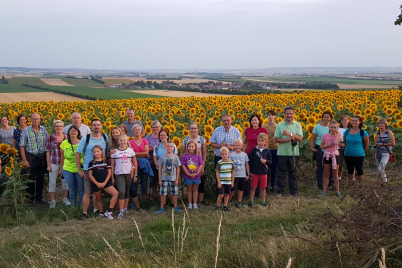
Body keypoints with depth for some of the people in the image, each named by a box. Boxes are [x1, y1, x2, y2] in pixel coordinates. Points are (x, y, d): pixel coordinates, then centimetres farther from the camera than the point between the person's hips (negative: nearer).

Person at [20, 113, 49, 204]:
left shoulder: (43, 129, 5)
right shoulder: (26, 131, -4)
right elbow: (22, 146, -4)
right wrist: (24, 160, -9)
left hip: (42, 157, 3)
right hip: (31, 156, -3)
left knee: (41, 178, 10)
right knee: (31, 178, -1)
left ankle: (39, 198, 21)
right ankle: (29, 199, 9)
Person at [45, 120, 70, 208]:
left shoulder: (67, 138, 3)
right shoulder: (50, 138, -1)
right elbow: (48, 152, 1)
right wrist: (48, 165, -4)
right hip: (53, 163, -1)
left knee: (65, 181, 9)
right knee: (52, 182, 3)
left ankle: (65, 199, 25)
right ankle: (52, 201, 15)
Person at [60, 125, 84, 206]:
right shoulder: (64, 143, 3)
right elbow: (62, 157, 12)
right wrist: (62, 168, 14)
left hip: (80, 169, -2)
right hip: (68, 170, 2)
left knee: (81, 189, 2)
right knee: (72, 189, 12)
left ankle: (82, 206, 16)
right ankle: (73, 206, 25)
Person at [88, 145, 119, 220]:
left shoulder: (106, 161, 6)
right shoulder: (91, 163, 4)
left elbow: (109, 173, 4)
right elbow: (90, 175, 0)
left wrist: (104, 183, -8)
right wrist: (97, 183, -10)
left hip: (105, 183, 0)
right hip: (96, 184, 0)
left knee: (116, 193, -18)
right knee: (99, 198, 11)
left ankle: (109, 211, -13)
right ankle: (101, 213, 29)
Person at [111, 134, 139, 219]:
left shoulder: (130, 150, 5)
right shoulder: (114, 152, 2)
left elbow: (135, 163, 10)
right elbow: (112, 165, 5)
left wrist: (135, 175, 6)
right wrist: (112, 177, 2)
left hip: (129, 174, 2)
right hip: (119, 174, -2)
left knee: (127, 192, 7)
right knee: (121, 192, -14)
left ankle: (125, 209, 18)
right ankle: (121, 211, -9)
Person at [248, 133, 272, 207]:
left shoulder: (267, 151, 2)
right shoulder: (254, 150, -2)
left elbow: (270, 161, 7)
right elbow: (251, 162, 0)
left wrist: (265, 161, -15)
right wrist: (250, 172, -2)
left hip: (263, 172, 1)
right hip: (255, 172, -1)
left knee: (263, 188, 10)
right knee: (253, 187, 4)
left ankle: (263, 201, 22)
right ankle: (251, 201, 13)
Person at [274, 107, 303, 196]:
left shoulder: (297, 125, 4)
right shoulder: (279, 125, 4)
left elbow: (300, 138, -6)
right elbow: (276, 139, -2)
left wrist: (290, 134, -19)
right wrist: (287, 139, -17)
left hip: (293, 153, 0)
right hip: (282, 153, 0)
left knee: (293, 173, 9)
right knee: (281, 173, 4)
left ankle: (294, 191, 19)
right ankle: (280, 191, 13)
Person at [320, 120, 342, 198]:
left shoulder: (338, 135, -3)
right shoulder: (325, 135, 0)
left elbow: (336, 143, -25)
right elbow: (321, 147, 3)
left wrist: (338, 133, -17)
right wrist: (327, 145, -15)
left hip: (335, 156, -1)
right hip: (327, 155, 1)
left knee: (335, 175, 6)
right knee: (326, 175, 8)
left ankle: (337, 191, 14)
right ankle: (324, 190, 13)